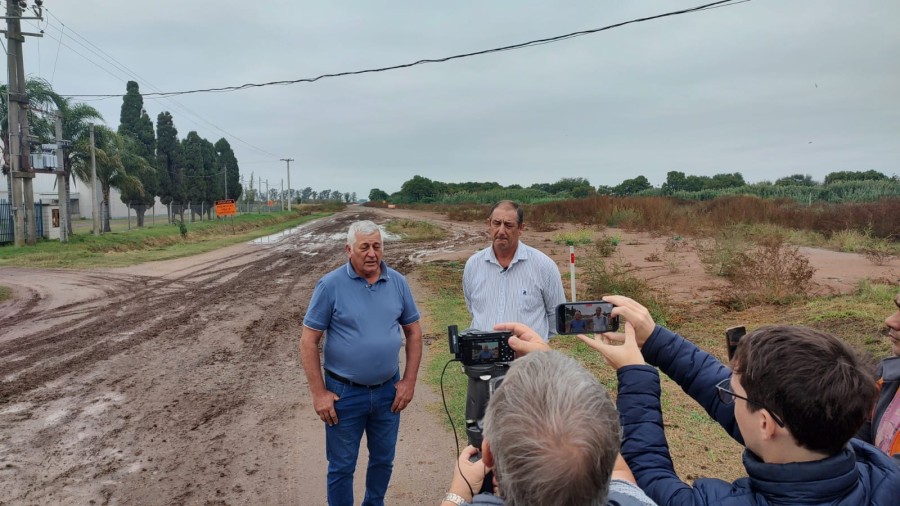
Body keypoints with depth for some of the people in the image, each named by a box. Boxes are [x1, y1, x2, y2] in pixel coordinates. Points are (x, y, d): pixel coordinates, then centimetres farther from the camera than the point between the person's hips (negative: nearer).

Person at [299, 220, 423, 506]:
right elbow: (308, 341, -9)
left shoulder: (397, 282, -2)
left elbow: (413, 331, 7)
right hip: (344, 393, -3)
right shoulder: (331, 285, -12)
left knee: (383, 460, 20)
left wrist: (409, 381, 1)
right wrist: (319, 394, -11)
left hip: (388, 391, 4)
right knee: (342, 467, 11)